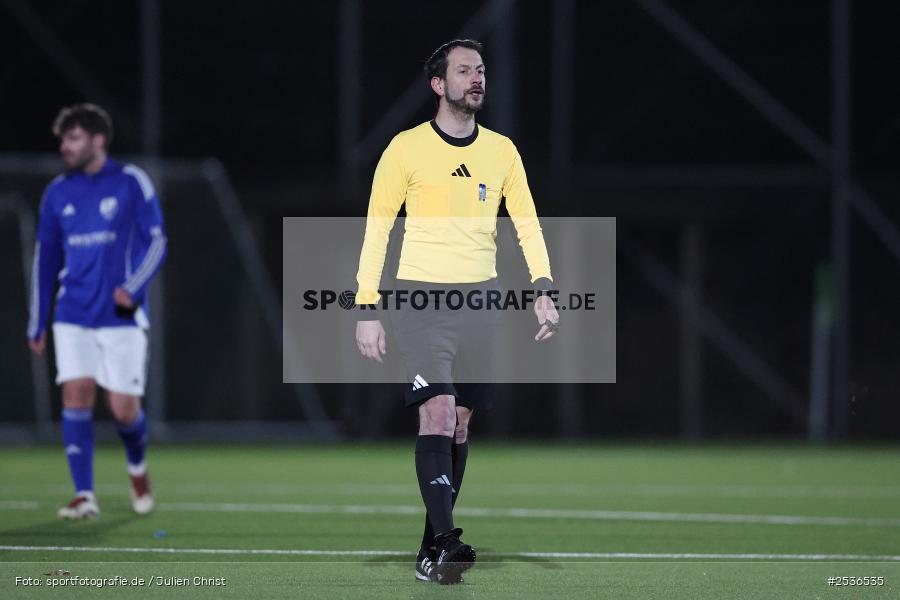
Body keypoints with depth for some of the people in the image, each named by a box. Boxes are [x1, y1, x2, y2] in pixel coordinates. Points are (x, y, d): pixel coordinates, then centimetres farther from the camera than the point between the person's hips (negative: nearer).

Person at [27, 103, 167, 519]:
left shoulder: (130, 182, -3)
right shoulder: (58, 193, 8)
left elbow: (155, 242, -3)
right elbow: (45, 259, 14)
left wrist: (133, 287, -19)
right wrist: (36, 325, 13)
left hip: (122, 317, -3)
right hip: (73, 317, 3)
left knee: (123, 408, -4)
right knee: (76, 395, -11)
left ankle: (137, 466, 28)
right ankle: (84, 496, -7)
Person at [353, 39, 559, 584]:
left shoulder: (502, 151, 9)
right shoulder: (406, 148, -2)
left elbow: (528, 225, 9)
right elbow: (376, 231, -1)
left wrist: (543, 288, -6)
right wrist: (368, 309, -7)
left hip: (480, 299, 4)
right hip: (420, 296, -4)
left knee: (460, 421, 5)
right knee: (438, 412, -17)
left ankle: (433, 548, 13)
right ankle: (444, 543, -21)